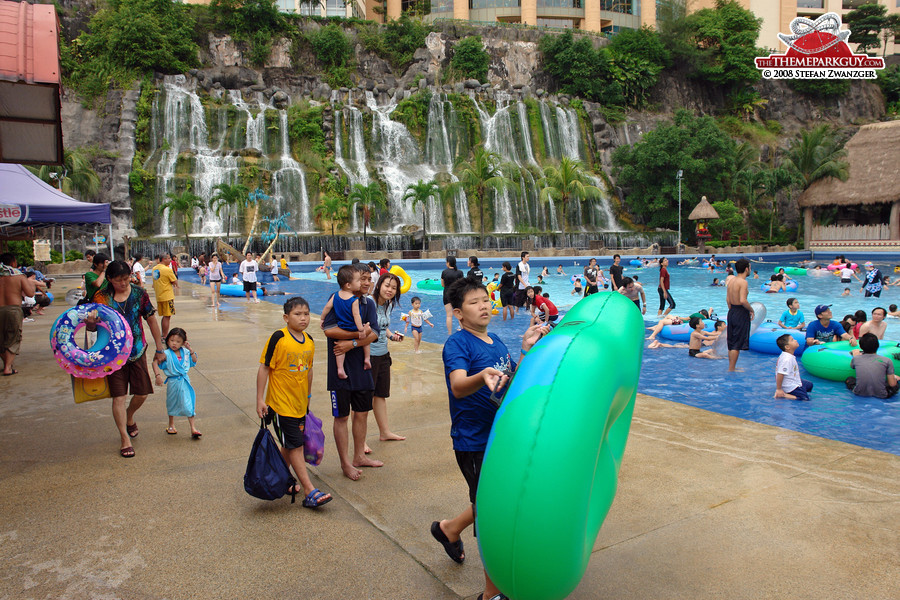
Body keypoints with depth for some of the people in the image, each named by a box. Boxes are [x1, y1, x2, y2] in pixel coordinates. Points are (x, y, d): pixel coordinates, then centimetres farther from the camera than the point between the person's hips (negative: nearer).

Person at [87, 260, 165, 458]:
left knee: (142, 393, 8)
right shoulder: (101, 297, -6)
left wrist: (159, 348, 8)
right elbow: (92, 327, -1)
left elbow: (151, 320, 6)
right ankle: (125, 439, 13)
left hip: (137, 351, 2)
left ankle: (129, 417, 41)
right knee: (119, 396, -1)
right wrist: (90, 322, -27)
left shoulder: (139, 293, -3)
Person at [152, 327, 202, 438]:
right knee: (172, 404, 17)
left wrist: (190, 350, -2)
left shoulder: (185, 352, 2)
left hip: (185, 381, 2)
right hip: (173, 382, -2)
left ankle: (193, 428, 3)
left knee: (188, 404, -1)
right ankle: (171, 425, 38)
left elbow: (194, 361, 11)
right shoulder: (166, 354, -11)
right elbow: (155, 363, -17)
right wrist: (158, 375, -27)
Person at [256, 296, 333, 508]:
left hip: (300, 404, 6)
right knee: (295, 446, -4)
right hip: (281, 403, -6)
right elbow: (264, 369, -12)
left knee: (290, 446, 17)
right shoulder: (278, 338, -16)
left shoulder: (309, 341, 3)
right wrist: (260, 400, -13)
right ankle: (309, 492, -1)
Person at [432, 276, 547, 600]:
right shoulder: (457, 343, -15)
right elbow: (458, 386, -32)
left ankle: (449, 528, 48)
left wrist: (528, 349, 1)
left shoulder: (496, 342, 9)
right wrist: (482, 377, -52)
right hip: (474, 442, -8)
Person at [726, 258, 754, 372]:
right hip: (741, 313, -8)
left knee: (731, 342, 15)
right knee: (737, 343, -2)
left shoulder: (732, 281, 9)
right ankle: (731, 369, 1)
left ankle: (731, 367, 23)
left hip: (732, 312, 8)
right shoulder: (743, 282, -16)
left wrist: (732, 311, 19)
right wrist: (751, 310, -9)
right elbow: (743, 300, -25)